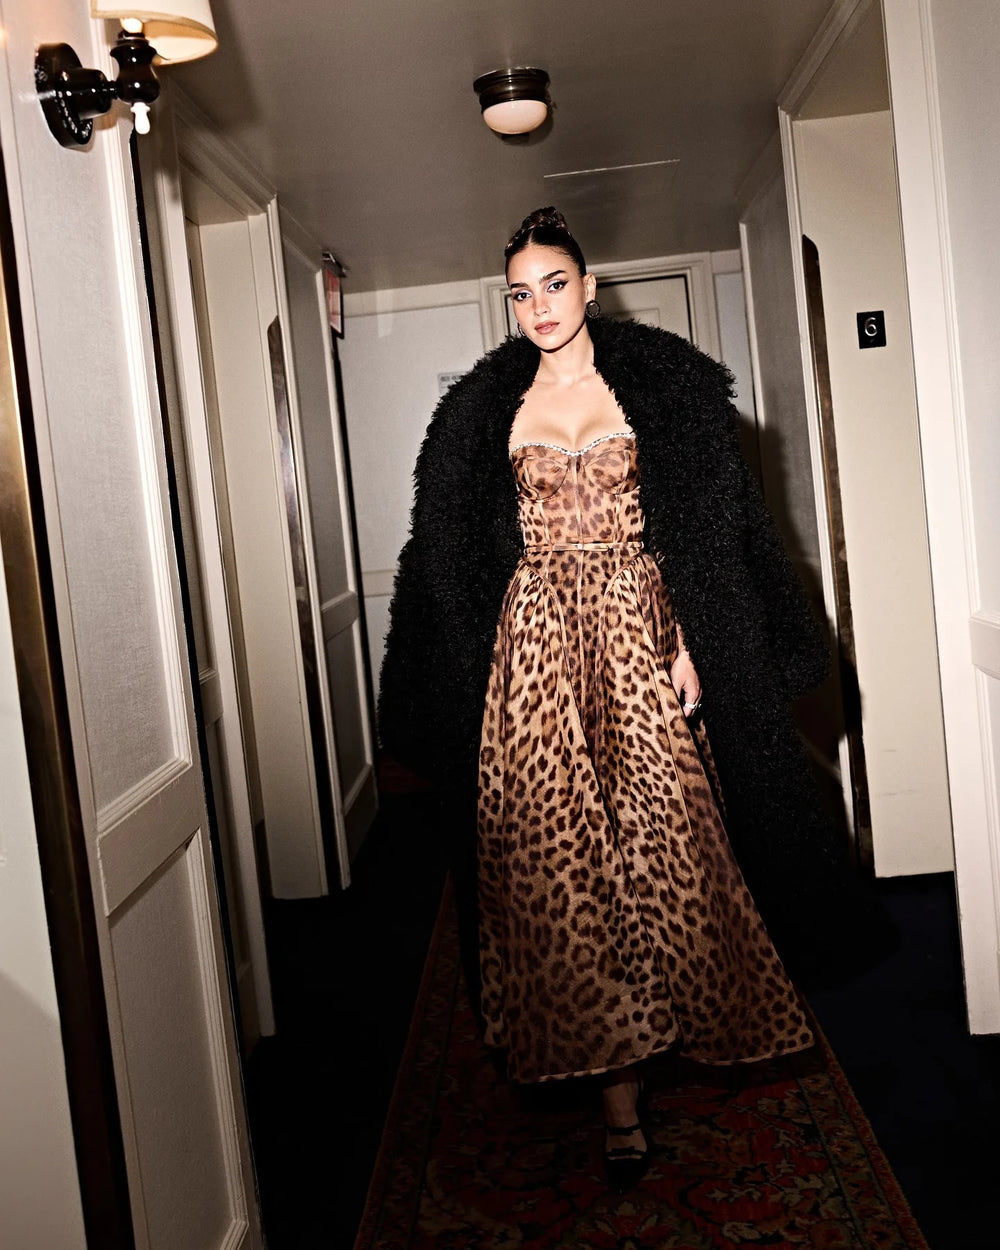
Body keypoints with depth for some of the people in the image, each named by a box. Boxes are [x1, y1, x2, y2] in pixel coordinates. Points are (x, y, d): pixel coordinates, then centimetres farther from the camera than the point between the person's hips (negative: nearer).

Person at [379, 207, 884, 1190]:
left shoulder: (661, 382, 5)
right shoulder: (487, 407, 10)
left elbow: (704, 526, 1)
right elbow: (458, 553, 11)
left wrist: (687, 642, -8)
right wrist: (483, 663, 5)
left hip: (636, 627, -1)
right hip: (538, 635, 1)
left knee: (658, 837, -1)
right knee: (558, 846, -2)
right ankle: (616, 1083, 7)